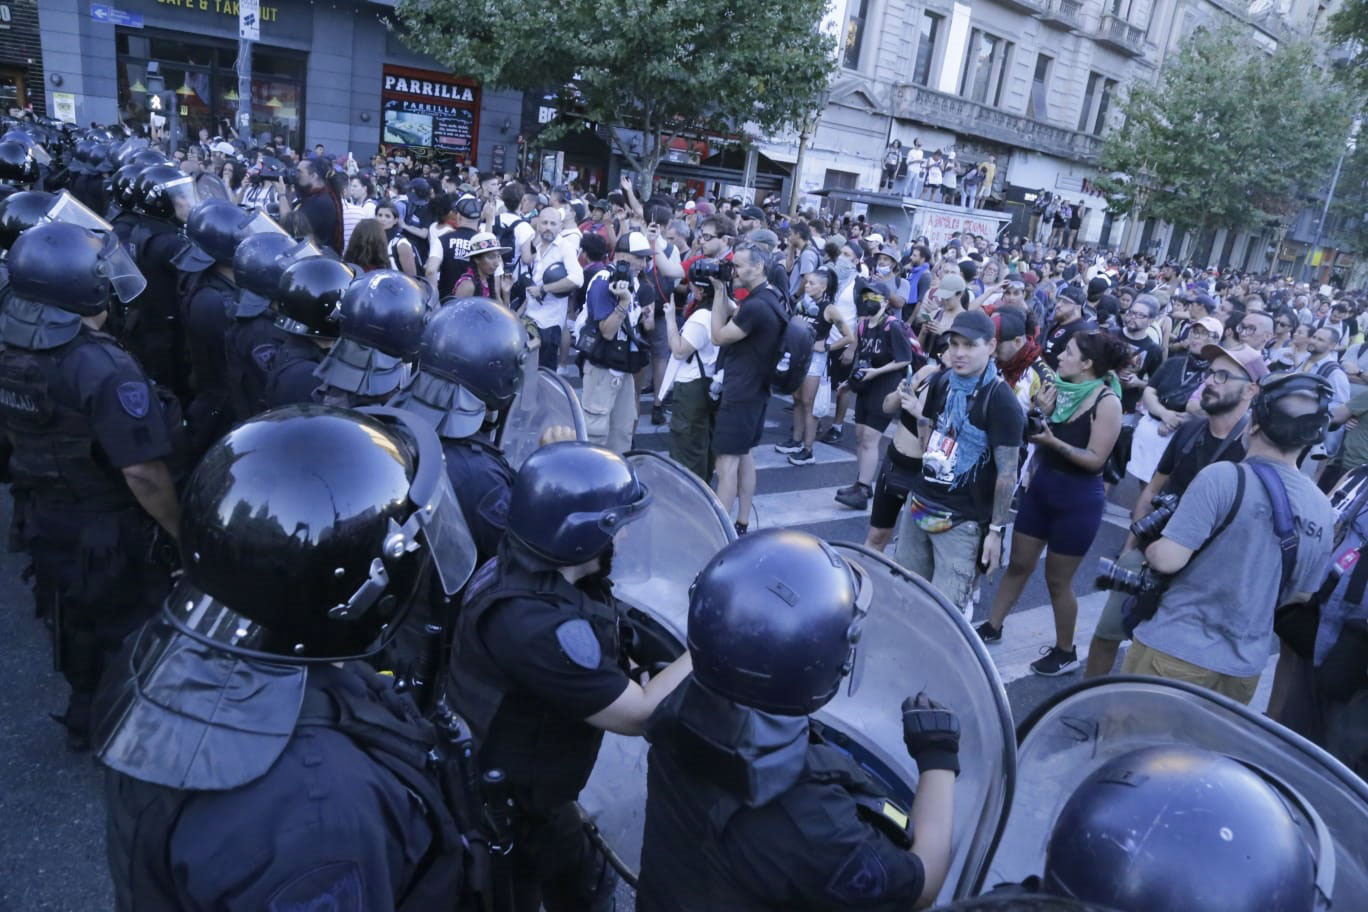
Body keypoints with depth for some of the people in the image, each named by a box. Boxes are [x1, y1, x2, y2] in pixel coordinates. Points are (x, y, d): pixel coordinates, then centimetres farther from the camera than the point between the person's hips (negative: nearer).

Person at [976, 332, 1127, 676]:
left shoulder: (1107, 402, -17)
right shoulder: (1058, 388, 0)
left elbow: (1095, 459, -19)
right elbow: (1037, 437, 5)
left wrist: (1054, 442, -30)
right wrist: (1038, 415, -13)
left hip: (1079, 498, -6)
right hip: (1042, 486, 6)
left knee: (1057, 580, 6)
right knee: (1018, 564, 14)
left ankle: (1065, 651, 25)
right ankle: (992, 626, 30)